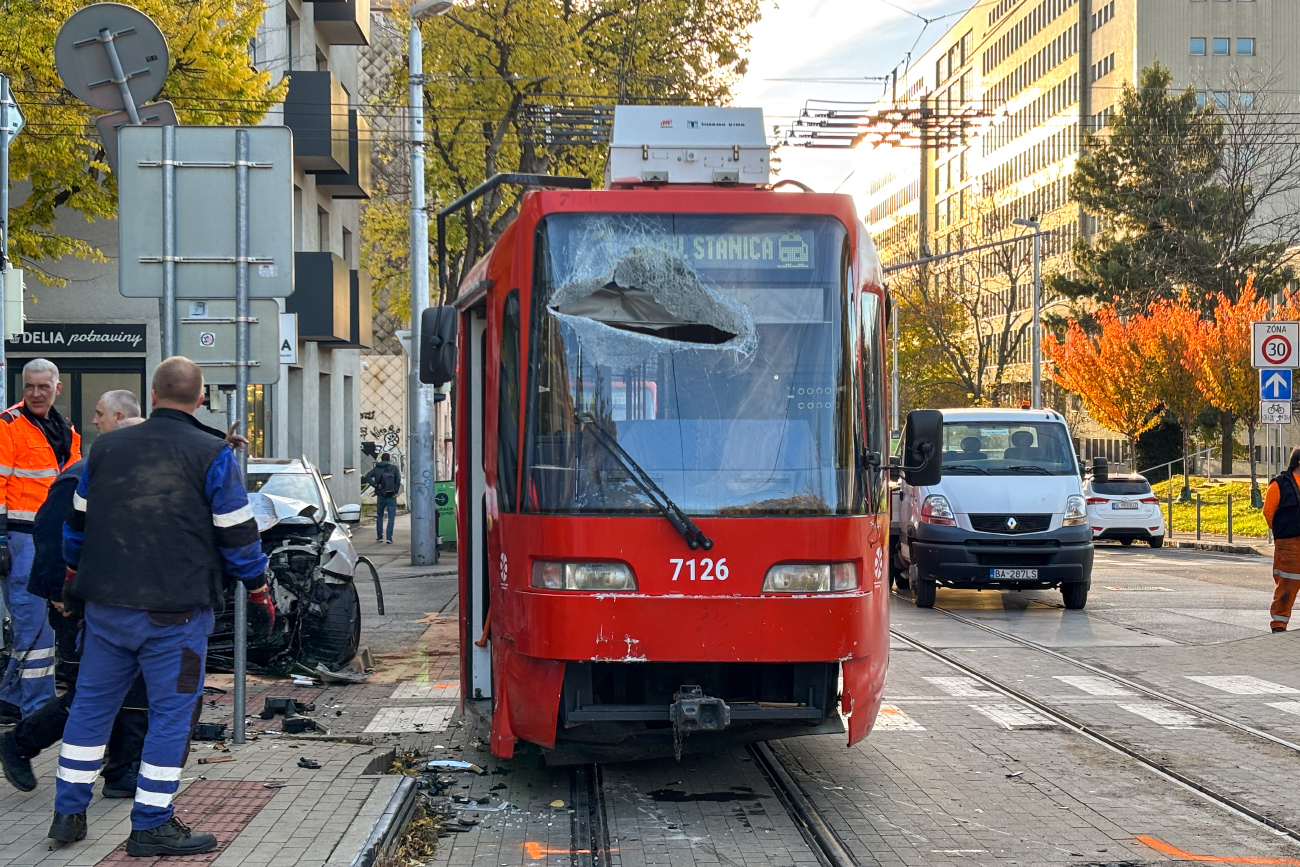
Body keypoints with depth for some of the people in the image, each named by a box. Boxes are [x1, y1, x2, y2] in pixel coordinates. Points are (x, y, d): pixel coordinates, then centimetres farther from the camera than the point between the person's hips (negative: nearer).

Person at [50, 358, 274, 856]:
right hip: (175, 611, -5)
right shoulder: (213, 456, -5)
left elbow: (77, 521, 20)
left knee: (91, 704, 14)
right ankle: (151, 826, 4)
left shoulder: (107, 448, 10)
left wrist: (73, 579, 35)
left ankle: (68, 813, 20)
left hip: (105, 605, 5)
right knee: (172, 712, 2)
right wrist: (258, 591, 9)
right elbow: (237, 535, -3)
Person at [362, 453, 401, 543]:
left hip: (381, 496, 2)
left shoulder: (376, 468, 3)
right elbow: (398, 479, -11)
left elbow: (367, 478, -9)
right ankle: (389, 537, -7)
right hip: (391, 497, -2)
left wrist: (375, 485, -8)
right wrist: (395, 492, -6)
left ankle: (379, 536, 18)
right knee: (391, 517, 1)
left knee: (379, 516, 18)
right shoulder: (394, 467, -2)